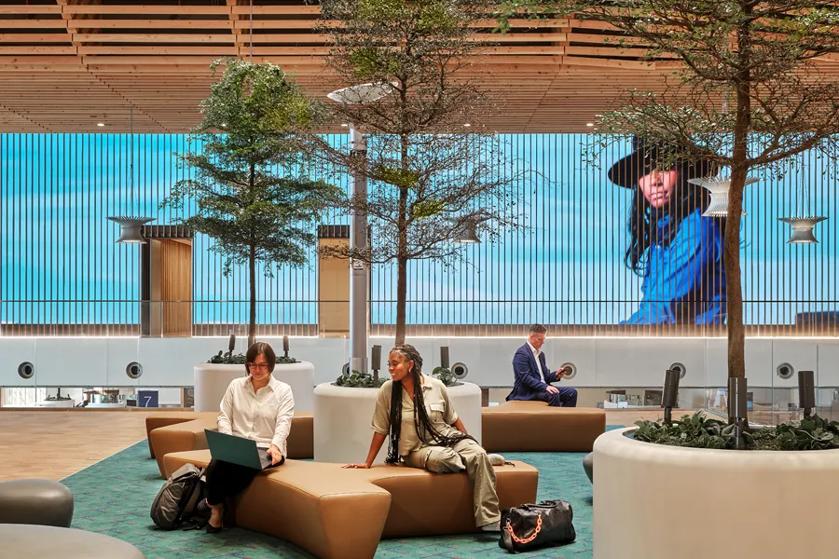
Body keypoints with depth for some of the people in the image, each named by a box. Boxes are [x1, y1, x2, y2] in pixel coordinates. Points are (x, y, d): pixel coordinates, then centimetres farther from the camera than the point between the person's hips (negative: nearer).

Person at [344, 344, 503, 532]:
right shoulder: (387, 390, -5)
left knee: (478, 455, -29)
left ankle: (489, 520, -24)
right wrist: (367, 463, 3)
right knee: (441, 458, -35)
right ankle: (485, 461, -2)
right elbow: (380, 431, 3)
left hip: (448, 439, 2)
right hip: (417, 449, -1)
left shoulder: (436, 386, -1)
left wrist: (471, 445, 12)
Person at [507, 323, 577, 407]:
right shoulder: (521, 353, -11)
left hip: (543, 388, 9)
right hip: (527, 392, -9)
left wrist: (555, 375, -1)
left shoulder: (541, 354, 18)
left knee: (572, 392, -6)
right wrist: (545, 387, -29)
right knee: (553, 394, -35)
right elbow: (525, 378, -20)